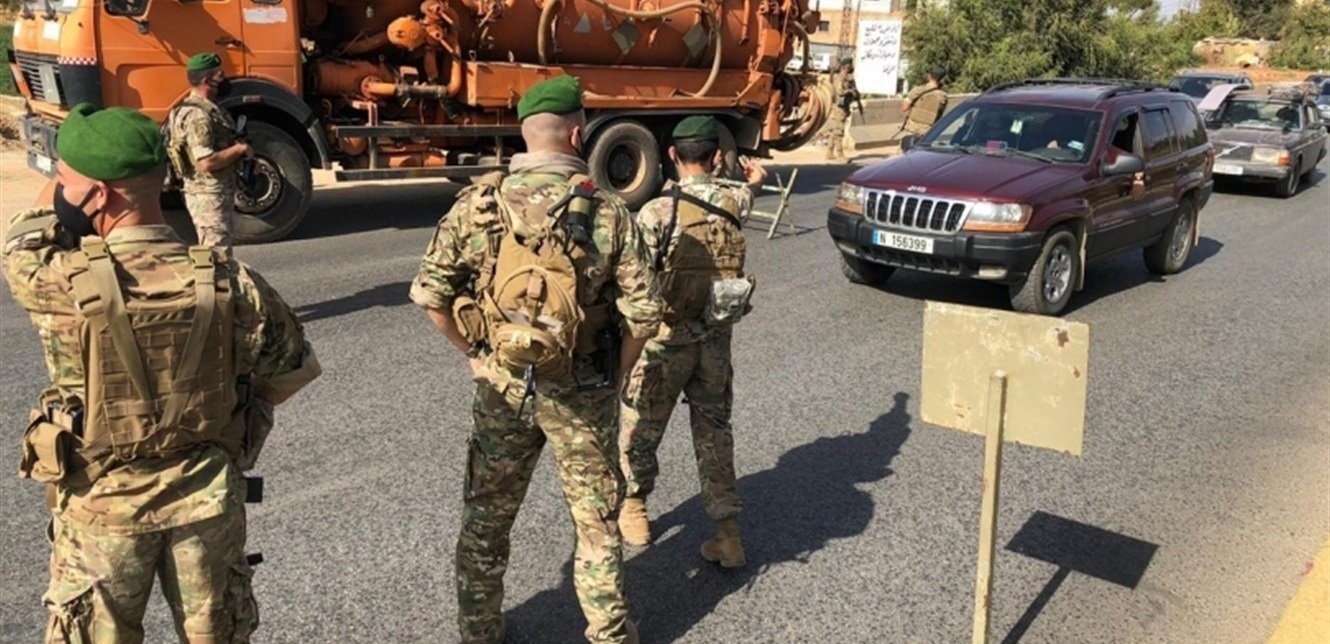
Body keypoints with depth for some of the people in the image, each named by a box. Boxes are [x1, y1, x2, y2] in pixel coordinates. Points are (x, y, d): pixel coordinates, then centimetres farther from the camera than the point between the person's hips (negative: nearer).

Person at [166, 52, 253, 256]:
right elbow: (206, 162, -26)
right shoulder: (198, 115, -19)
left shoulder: (208, 109, 13)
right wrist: (239, 149, -16)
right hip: (209, 195, -11)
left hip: (217, 193, 11)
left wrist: (237, 148, 6)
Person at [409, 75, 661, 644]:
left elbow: (429, 293, -8)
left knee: (485, 518, 20)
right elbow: (643, 312, -14)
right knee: (596, 518, 17)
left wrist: (475, 352, 5)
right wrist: (614, 373, 2)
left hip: (501, 386, 2)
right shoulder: (608, 212, -11)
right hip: (581, 393, -1)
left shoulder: (478, 203, -7)